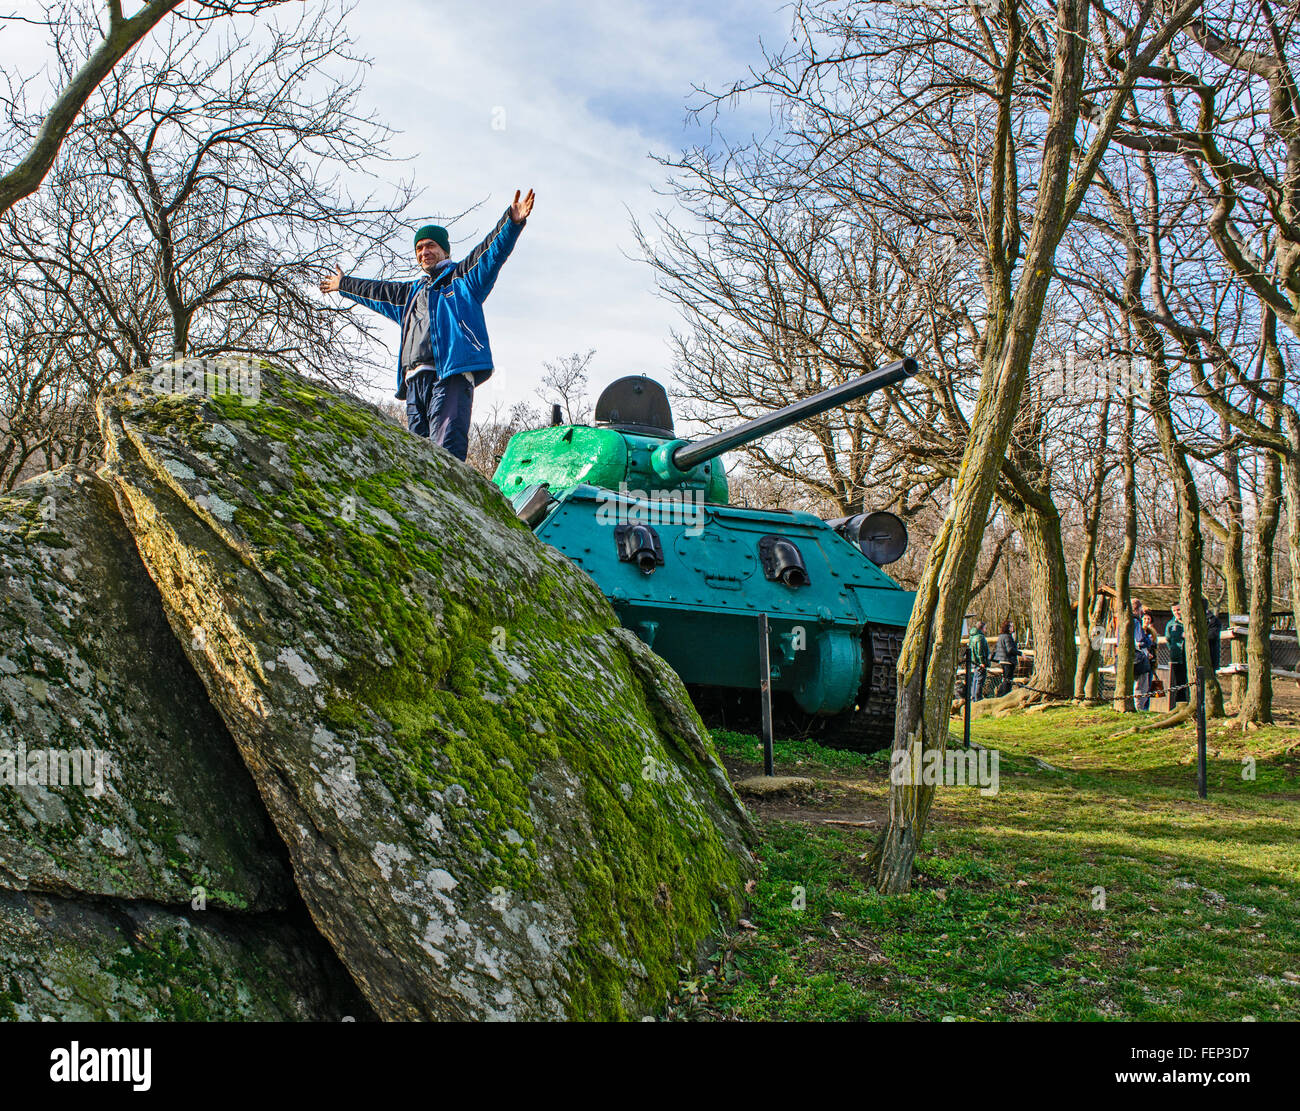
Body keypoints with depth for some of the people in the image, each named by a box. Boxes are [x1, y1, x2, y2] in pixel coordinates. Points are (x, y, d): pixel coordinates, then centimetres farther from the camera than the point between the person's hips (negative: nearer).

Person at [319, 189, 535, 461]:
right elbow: (374, 291, 50)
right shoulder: (412, 292, 33)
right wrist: (344, 284, 64)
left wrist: (512, 222, -20)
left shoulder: (462, 279, 12)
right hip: (414, 381, 7)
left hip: (450, 376, -7)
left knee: (447, 450, -21)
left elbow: (492, 251, -4)